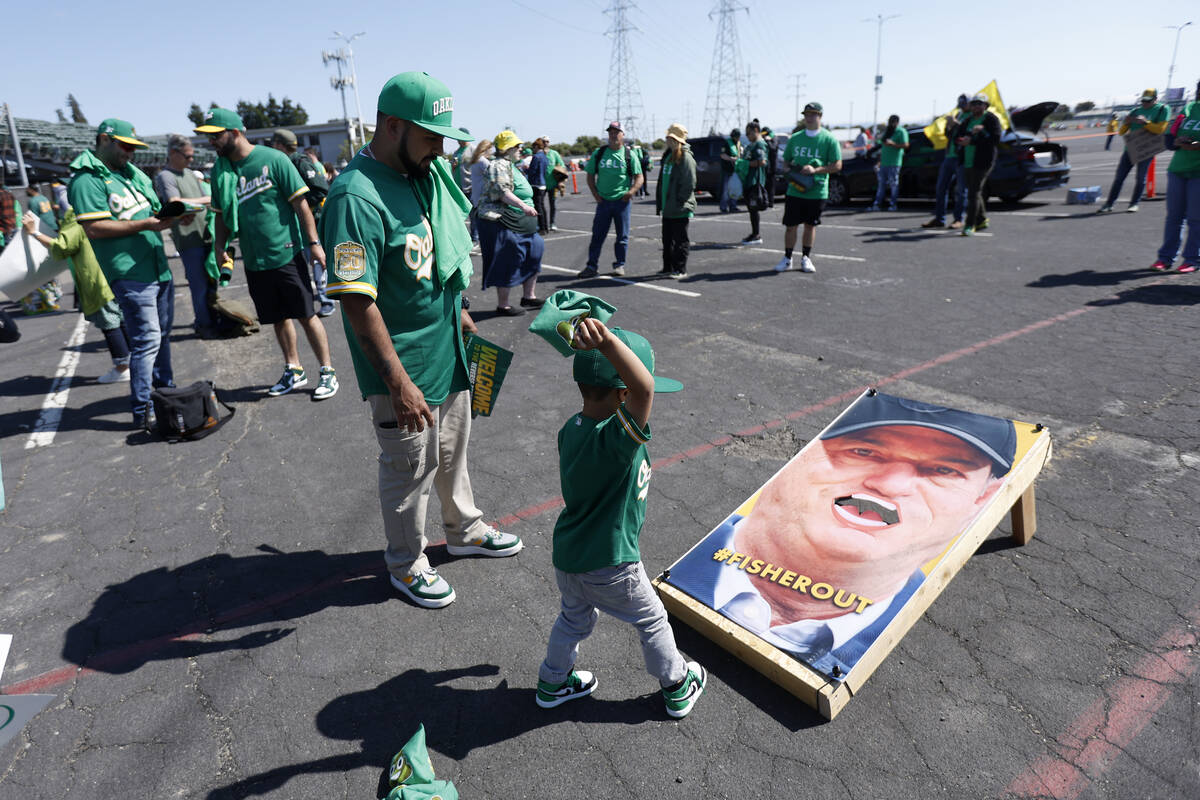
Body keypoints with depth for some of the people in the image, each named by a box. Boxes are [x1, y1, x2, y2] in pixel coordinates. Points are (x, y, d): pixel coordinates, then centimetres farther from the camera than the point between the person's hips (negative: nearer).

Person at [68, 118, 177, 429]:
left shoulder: (133, 173, 18)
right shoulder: (87, 180, -9)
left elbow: (153, 211, 25)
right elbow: (94, 228, -18)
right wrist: (144, 224, -20)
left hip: (159, 269, 9)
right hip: (130, 273, -8)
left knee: (162, 335, 17)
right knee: (147, 340, -10)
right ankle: (142, 411, -4)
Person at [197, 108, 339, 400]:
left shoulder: (273, 159, -9)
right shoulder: (220, 170, 8)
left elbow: (299, 203, -8)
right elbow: (222, 213, 17)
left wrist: (313, 242, -12)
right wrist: (220, 244, 3)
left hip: (286, 255, -5)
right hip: (253, 261, 6)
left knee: (306, 316, -1)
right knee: (278, 319, 14)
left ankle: (328, 372, 9)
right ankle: (294, 371, 28)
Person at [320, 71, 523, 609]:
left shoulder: (427, 172, 4)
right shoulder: (357, 197, -24)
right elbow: (357, 301, -26)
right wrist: (399, 383, -26)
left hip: (448, 350, 8)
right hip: (404, 366, -8)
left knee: (452, 450, 23)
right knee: (410, 468, 8)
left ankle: (464, 531, 45)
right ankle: (406, 564, 31)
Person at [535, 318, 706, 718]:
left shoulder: (571, 428, -7)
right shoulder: (618, 437, -33)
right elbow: (644, 387, -52)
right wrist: (608, 341, -63)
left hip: (567, 554, 7)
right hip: (609, 565, -7)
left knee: (575, 618, 32)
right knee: (651, 619, 20)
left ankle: (553, 682, 51)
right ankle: (678, 688, 41)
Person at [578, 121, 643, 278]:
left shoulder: (629, 155, 3)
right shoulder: (599, 153, 6)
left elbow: (639, 177, 2)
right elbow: (590, 175, 12)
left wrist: (631, 192, -14)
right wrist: (595, 194, 0)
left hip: (622, 201, -1)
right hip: (603, 201, 1)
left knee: (622, 236, 5)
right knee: (597, 235, 0)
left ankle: (619, 265, 17)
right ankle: (592, 266, 5)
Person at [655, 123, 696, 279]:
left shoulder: (686, 158, -12)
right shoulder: (667, 156, 14)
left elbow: (690, 184, -16)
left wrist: (680, 201, -17)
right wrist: (659, 202, 15)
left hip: (680, 209, -8)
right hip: (668, 208, 8)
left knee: (680, 240, -1)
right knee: (667, 239, 13)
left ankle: (680, 269, 5)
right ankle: (668, 267, 23)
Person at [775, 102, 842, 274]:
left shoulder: (829, 140, -2)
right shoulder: (794, 138, 9)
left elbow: (837, 166, -5)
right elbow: (786, 161, 18)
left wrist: (815, 170, -17)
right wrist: (790, 169, -6)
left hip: (817, 193, -2)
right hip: (794, 191, 2)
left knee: (810, 226, 8)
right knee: (790, 226, 0)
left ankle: (806, 258, 20)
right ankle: (787, 259, 11)